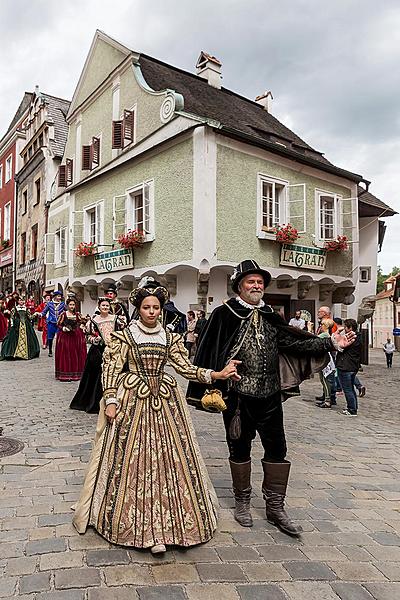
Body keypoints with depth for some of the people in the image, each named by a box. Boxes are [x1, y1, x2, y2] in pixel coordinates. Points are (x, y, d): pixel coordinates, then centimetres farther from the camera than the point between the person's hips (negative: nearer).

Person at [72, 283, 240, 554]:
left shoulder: (169, 337, 7)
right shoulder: (125, 335, -1)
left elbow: (185, 366, 3)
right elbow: (110, 369, -2)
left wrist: (216, 374, -8)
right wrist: (110, 400, -11)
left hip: (164, 401, 3)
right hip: (132, 401, -3)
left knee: (170, 456, 3)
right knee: (130, 458, -2)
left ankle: (163, 521, 19)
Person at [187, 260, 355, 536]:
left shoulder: (270, 317, 8)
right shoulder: (224, 315, -7)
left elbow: (294, 343, 3)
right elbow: (209, 353, -9)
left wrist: (330, 342, -5)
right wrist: (213, 389, -13)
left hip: (270, 394, 4)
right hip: (238, 396, -4)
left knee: (277, 449, 9)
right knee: (240, 449, 12)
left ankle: (275, 506, 27)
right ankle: (242, 501, 33)